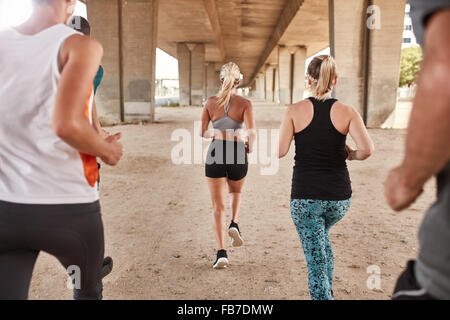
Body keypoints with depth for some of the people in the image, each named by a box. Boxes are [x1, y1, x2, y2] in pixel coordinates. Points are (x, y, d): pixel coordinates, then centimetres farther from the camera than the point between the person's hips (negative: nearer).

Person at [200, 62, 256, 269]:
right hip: (237, 156, 0)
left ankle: (221, 253, -5)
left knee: (218, 207, 4)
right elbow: (252, 132, -16)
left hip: (215, 154, 0)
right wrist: (250, 148, 5)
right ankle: (234, 225, 9)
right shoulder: (245, 104, -4)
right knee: (236, 192, 32)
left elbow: (201, 132, 4)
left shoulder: (211, 102, 1)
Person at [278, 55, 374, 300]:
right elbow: (367, 149, -14)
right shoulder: (347, 112, -3)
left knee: (316, 261, 6)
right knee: (321, 236, 33)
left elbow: (279, 151, -9)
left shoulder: (295, 110, -5)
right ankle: (327, 291, 40)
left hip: (305, 197, -3)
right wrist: (351, 154, 7)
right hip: (339, 197, 3)